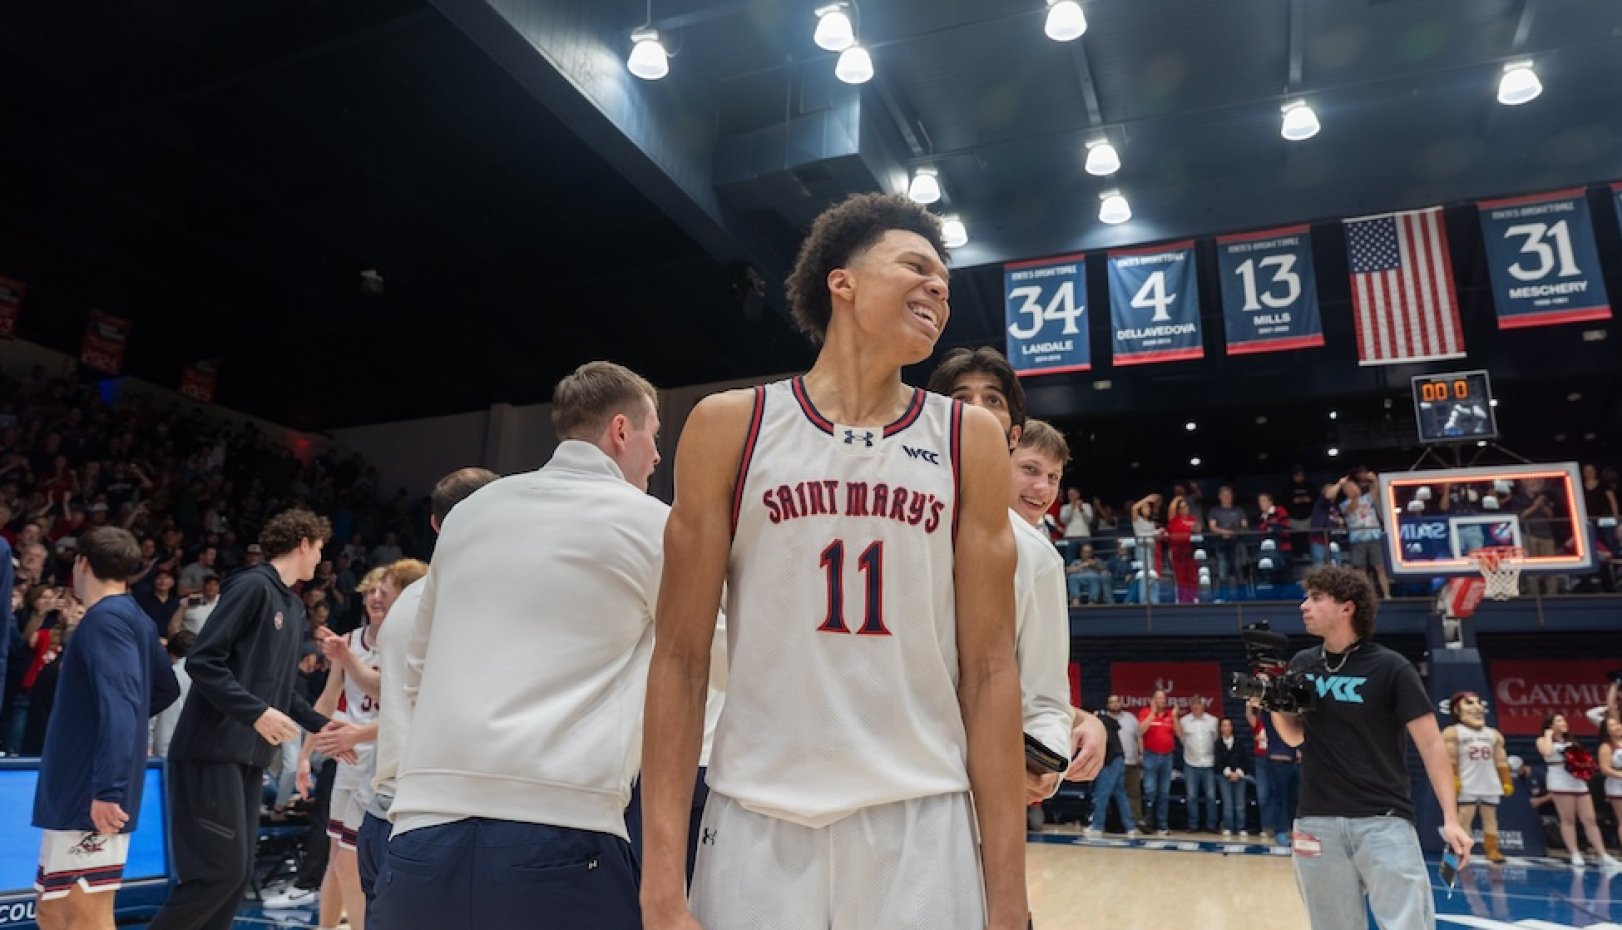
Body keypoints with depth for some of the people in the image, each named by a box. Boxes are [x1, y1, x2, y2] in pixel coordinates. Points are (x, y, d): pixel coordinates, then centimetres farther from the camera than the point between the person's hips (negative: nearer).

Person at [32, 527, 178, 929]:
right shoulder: (134, 619, 13)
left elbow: (120, 704, -25)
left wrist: (107, 789, -29)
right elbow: (166, 689, 25)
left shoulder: (104, 619, -14)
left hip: (89, 797, -9)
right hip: (77, 793, 9)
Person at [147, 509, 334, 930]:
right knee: (221, 870, -8)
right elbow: (202, 661, -18)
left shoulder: (295, 607, 15)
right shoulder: (252, 586, -11)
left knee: (239, 872, 9)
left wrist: (322, 725, 15)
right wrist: (256, 713, -23)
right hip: (214, 750, -9)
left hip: (250, 755, 9)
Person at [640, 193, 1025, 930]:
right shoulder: (731, 425, 0)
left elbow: (989, 668, 2)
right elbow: (681, 657, -1)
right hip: (757, 822, 0)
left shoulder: (971, 441, 3)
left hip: (923, 825, 1)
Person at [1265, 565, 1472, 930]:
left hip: (1384, 820, -4)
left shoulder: (1390, 667, -7)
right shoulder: (1301, 665, 6)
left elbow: (1430, 743, -6)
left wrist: (1451, 818, -13)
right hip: (1317, 822, 4)